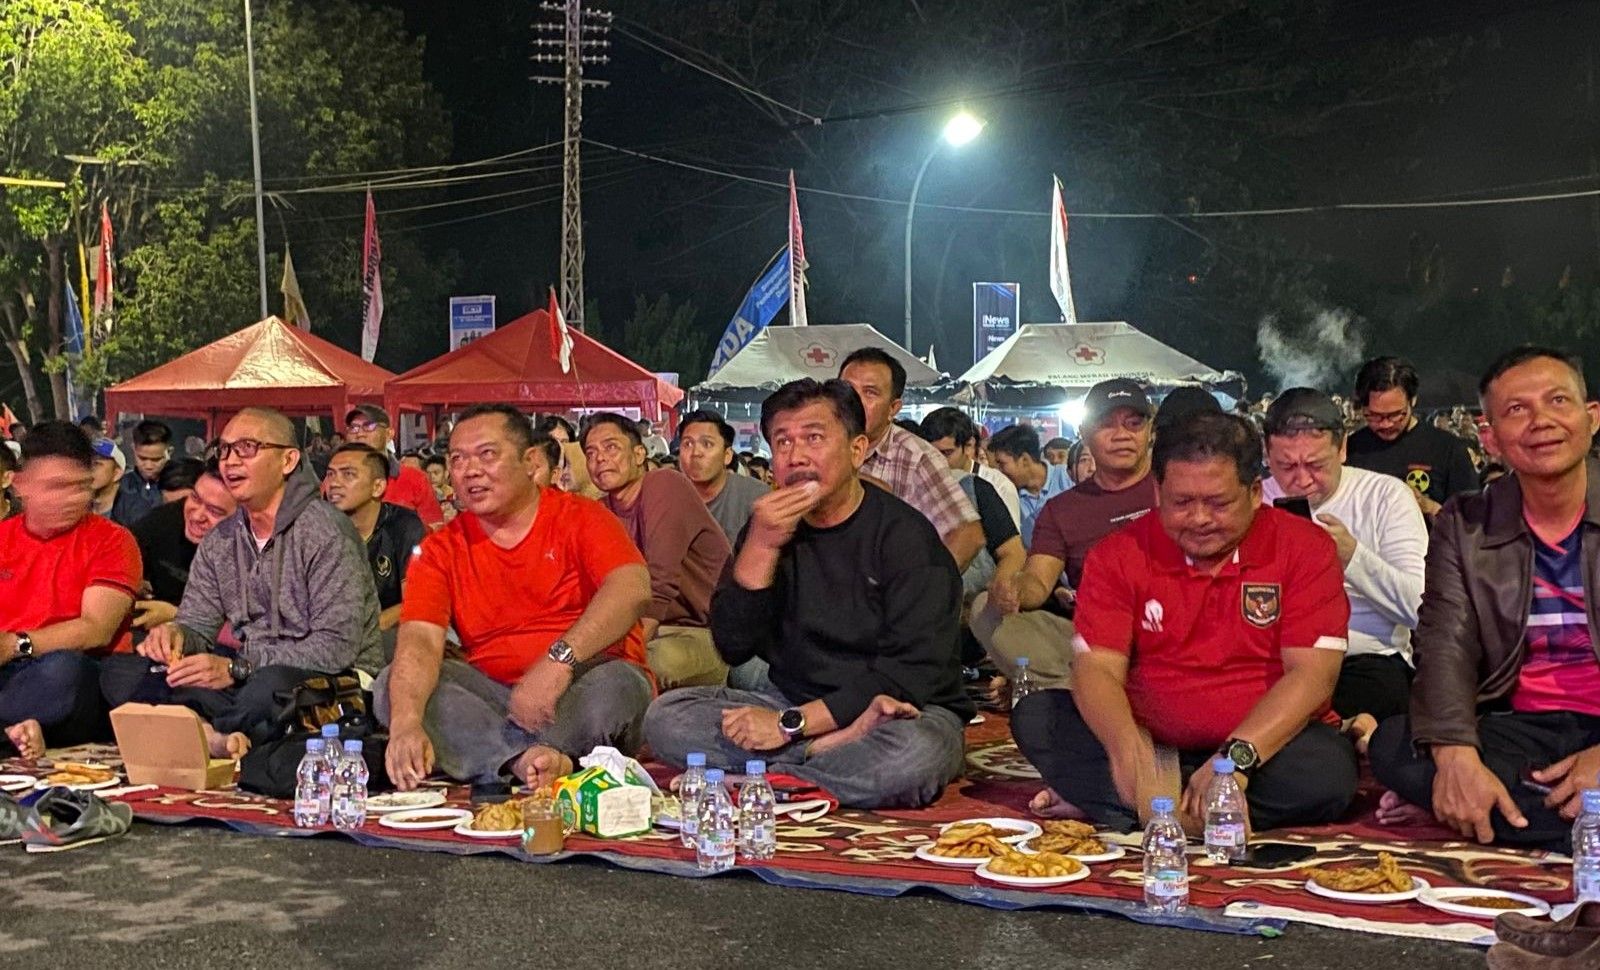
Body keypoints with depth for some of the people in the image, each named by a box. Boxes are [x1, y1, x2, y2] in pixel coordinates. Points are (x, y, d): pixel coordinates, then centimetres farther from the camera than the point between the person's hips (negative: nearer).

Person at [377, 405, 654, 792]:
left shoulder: (581, 517, -2)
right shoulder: (441, 550, 6)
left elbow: (633, 588, -21)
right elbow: (420, 641, -9)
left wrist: (560, 661, -34)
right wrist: (406, 725, -29)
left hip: (580, 689, -3)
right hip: (492, 693, 3)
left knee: (615, 685, -34)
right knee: (395, 686, -19)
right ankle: (530, 758, -34)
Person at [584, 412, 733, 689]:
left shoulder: (665, 485, -13)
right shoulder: (601, 511, 9)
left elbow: (660, 584, -22)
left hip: (707, 633, -6)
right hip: (654, 629, 6)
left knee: (660, 660, -35)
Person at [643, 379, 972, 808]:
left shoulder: (905, 534, -10)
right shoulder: (770, 528, 5)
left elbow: (911, 673, -17)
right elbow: (733, 647, -3)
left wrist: (792, 724, -20)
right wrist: (760, 548, -16)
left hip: (910, 710, -5)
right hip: (794, 703, 5)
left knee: (913, 757, -39)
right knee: (665, 716, -15)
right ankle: (848, 744, -20)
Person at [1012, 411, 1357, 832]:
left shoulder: (1305, 548, -5)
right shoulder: (1119, 555, -2)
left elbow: (1312, 675, -13)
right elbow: (1096, 667, -10)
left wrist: (1237, 756, -28)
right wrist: (1127, 748, -32)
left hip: (1266, 745, -1)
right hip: (1151, 744, 1)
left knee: (1329, 770, -33)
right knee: (1034, 716, -17)